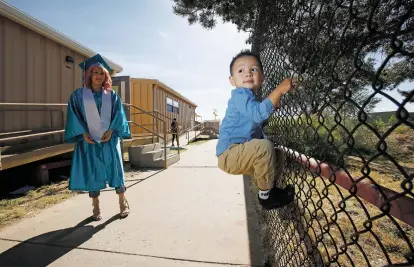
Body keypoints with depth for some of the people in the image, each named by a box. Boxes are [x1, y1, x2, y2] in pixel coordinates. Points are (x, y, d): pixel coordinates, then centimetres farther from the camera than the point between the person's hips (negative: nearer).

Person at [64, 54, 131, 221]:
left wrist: (111, 130, -12)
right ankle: (96, 207, 20)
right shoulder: (78, 94, 6)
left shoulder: (112, 95, 8)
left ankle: (123, 202, 17)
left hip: (109, 139, 0)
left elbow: (119, 114, 1)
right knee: (92, 172, 6)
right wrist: (83, 133, -11)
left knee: (115, 169, 2)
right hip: (88, 140, 0)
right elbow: (74, 115, 1)